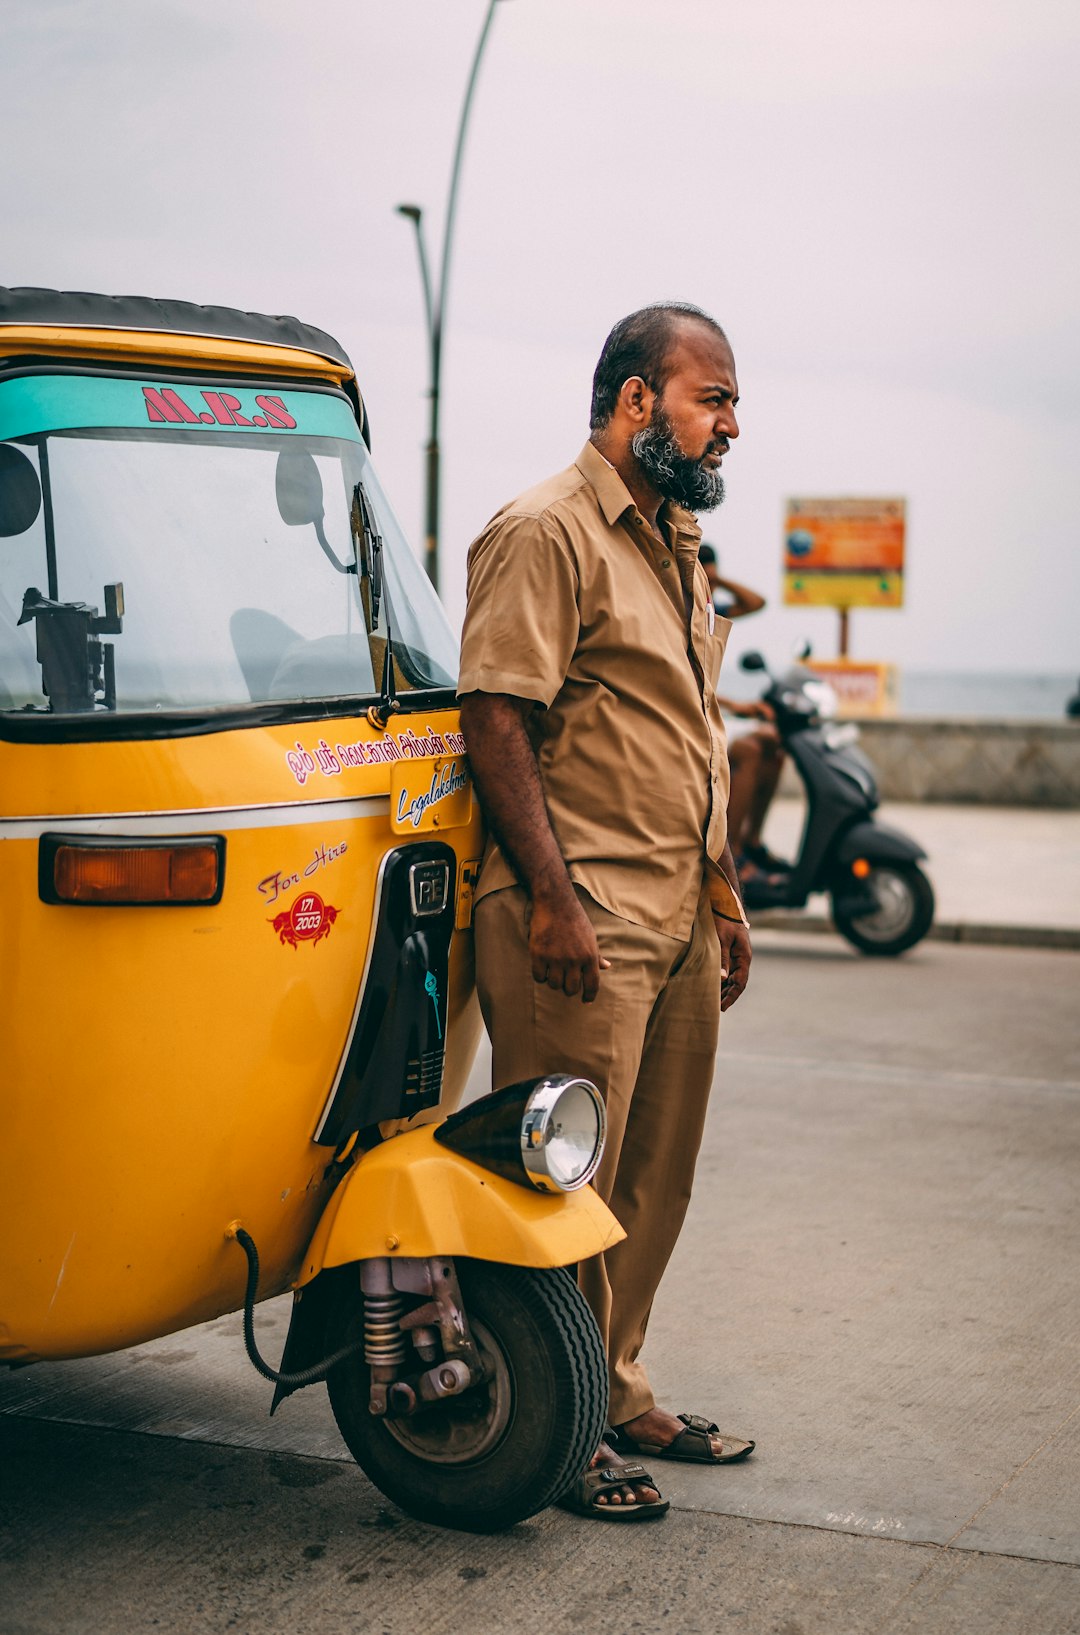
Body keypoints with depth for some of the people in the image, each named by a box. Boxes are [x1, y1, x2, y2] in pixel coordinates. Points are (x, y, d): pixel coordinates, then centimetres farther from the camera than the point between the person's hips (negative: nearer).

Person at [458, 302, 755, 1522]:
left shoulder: (675, 544, 20)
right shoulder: (545, 532, -9)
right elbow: (494, 721, -16)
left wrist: (722, 893, 22)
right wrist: (551, 896, -22)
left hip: (677, 918, 9)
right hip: (578, 918, -9)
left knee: (653, 1181, 14)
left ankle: (618, 1395, 27)